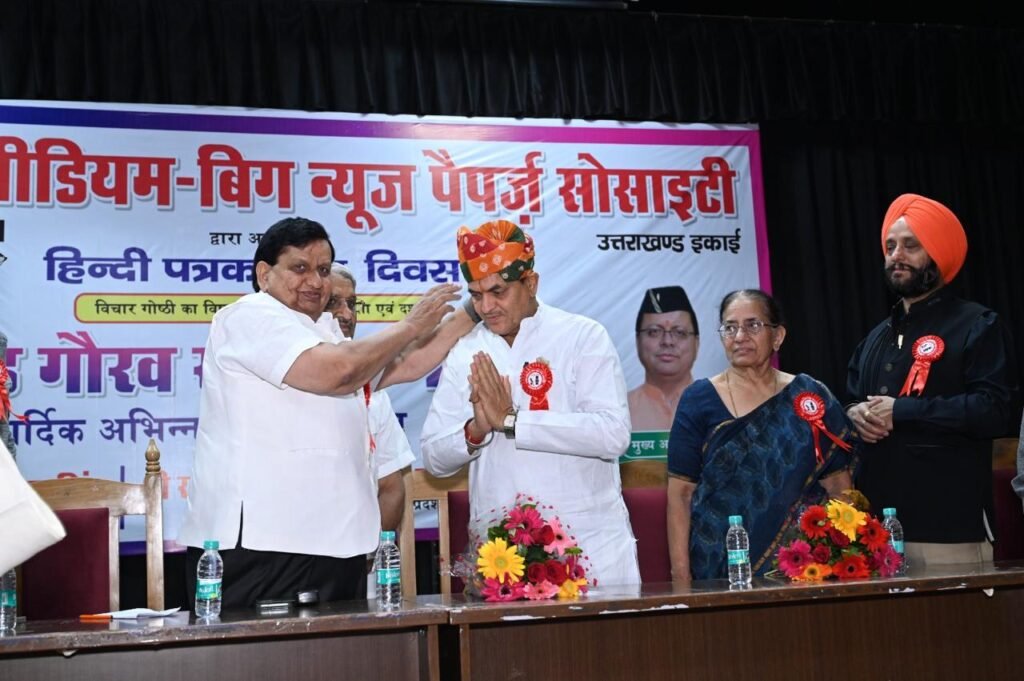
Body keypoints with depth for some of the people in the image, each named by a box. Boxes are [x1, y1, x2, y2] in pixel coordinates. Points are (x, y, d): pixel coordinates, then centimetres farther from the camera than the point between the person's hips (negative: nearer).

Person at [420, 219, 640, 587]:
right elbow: (433, 457, 7)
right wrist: (475, 431, -14)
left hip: (590, 543, -2)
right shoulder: (464, 354, 8)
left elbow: (614, 434, -16)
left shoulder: (583, 337, -3)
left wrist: (511, 420, -17)